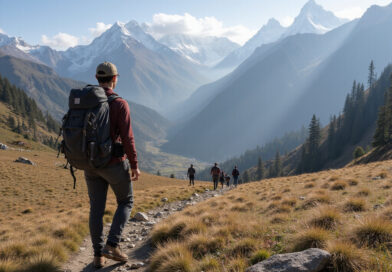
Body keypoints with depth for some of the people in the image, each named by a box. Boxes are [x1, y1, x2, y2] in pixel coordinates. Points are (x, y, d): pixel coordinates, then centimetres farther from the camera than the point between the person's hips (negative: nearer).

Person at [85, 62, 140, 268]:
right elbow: (127, 138, -17)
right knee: (126, 202, 16)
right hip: (115, 164, -5)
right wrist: (135, 166, -7)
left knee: (96, 209, 13)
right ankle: (112, 245, 4)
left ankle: (98, 255, 17)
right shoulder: (120, 104, -15)